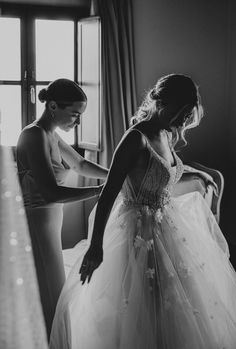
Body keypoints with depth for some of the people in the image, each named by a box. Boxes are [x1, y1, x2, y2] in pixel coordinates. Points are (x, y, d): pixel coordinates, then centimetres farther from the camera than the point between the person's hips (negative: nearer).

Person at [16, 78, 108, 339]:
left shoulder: (50, 135, 10)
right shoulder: (35, 135, -19)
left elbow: (80, 165, 23)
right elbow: (52, 192, -26)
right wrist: (102, 190, -23)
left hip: (48, 222, 9)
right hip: (36, 226, -9)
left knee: (48, 298, 16)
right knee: (47, 301, -1)